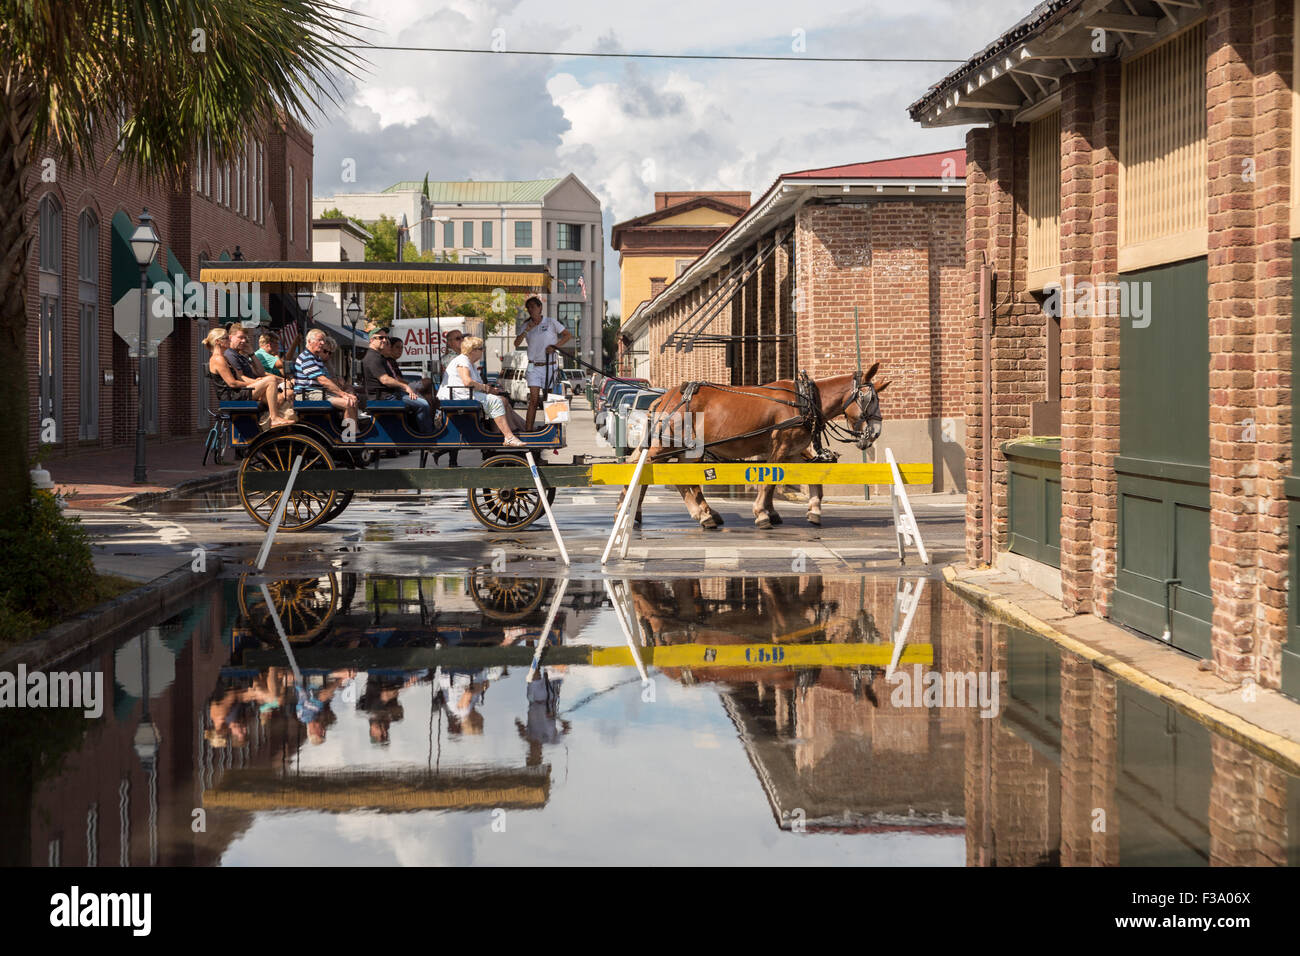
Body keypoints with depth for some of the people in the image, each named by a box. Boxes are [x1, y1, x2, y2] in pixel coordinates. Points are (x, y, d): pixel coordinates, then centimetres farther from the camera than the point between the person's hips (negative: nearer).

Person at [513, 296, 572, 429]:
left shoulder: (551, 322, 0)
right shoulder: (527, 325, 8)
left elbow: (568, 335, 2)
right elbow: (516, 344, 0)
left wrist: (555, 346, -10)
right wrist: (526, 330, -12)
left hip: (550, 366, -1)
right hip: (534, 367, 1)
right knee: (534, 399, -10)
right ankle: (528, 429, -12)